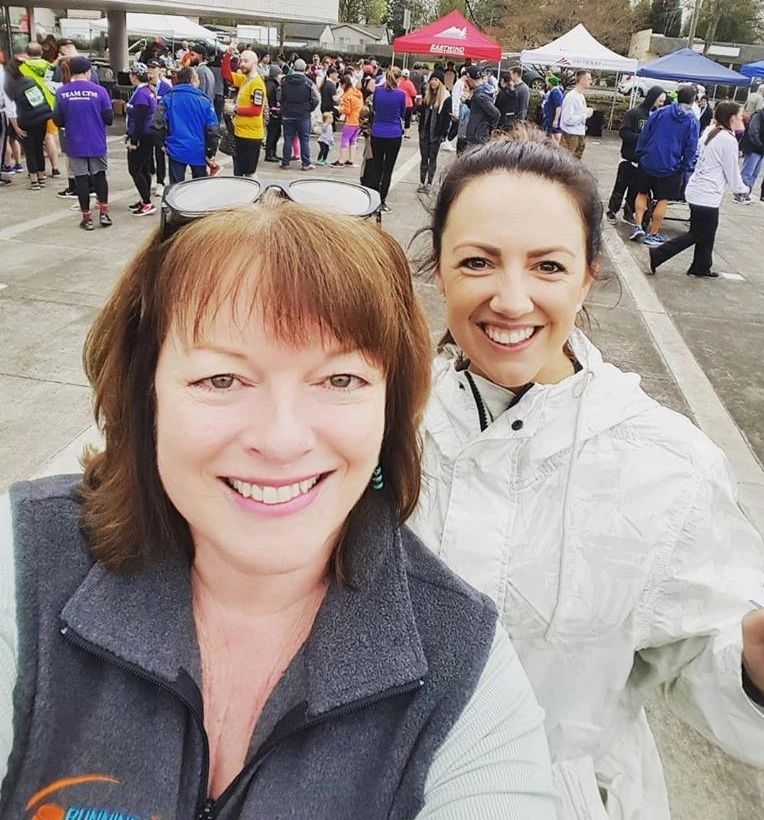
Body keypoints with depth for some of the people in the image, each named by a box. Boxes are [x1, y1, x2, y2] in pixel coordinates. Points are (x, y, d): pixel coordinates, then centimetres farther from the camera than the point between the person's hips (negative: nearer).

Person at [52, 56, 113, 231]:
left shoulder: (62, 92, -4)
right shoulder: (99, 91, -9)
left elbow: (57, 120, -2)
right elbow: (109, 118, -7)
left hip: (75, 145, 1)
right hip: (97, 144, 0)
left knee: (81, 179, 8)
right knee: (100, 176, 16)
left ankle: (87, 218, 11)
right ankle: (103, 213, 11)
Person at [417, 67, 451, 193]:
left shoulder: (446, 98, -8)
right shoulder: (427, 95, 8)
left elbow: (447, 117, -10)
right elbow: (422, 113, 12)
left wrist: (443, 134, -14)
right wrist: (420, 129, 7)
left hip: (436, 134, -5)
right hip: (425, 133, 5)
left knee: (432, 159, 5)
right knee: (424, 158, 8)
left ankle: (429, 183, 11)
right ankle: (422, 183, 13)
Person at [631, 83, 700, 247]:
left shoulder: (661, 112, -1)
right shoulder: (692, 121, -5)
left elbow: (644, 134, 0)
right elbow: (691, 149, -4)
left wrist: (639, 154, 9)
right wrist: (686, 168, 4)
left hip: (648, 161, 2)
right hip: (671, 166, -2)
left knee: (642, 193, 17)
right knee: (663, 200, 8)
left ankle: (638, 226, 5)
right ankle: (653, 234, 12)